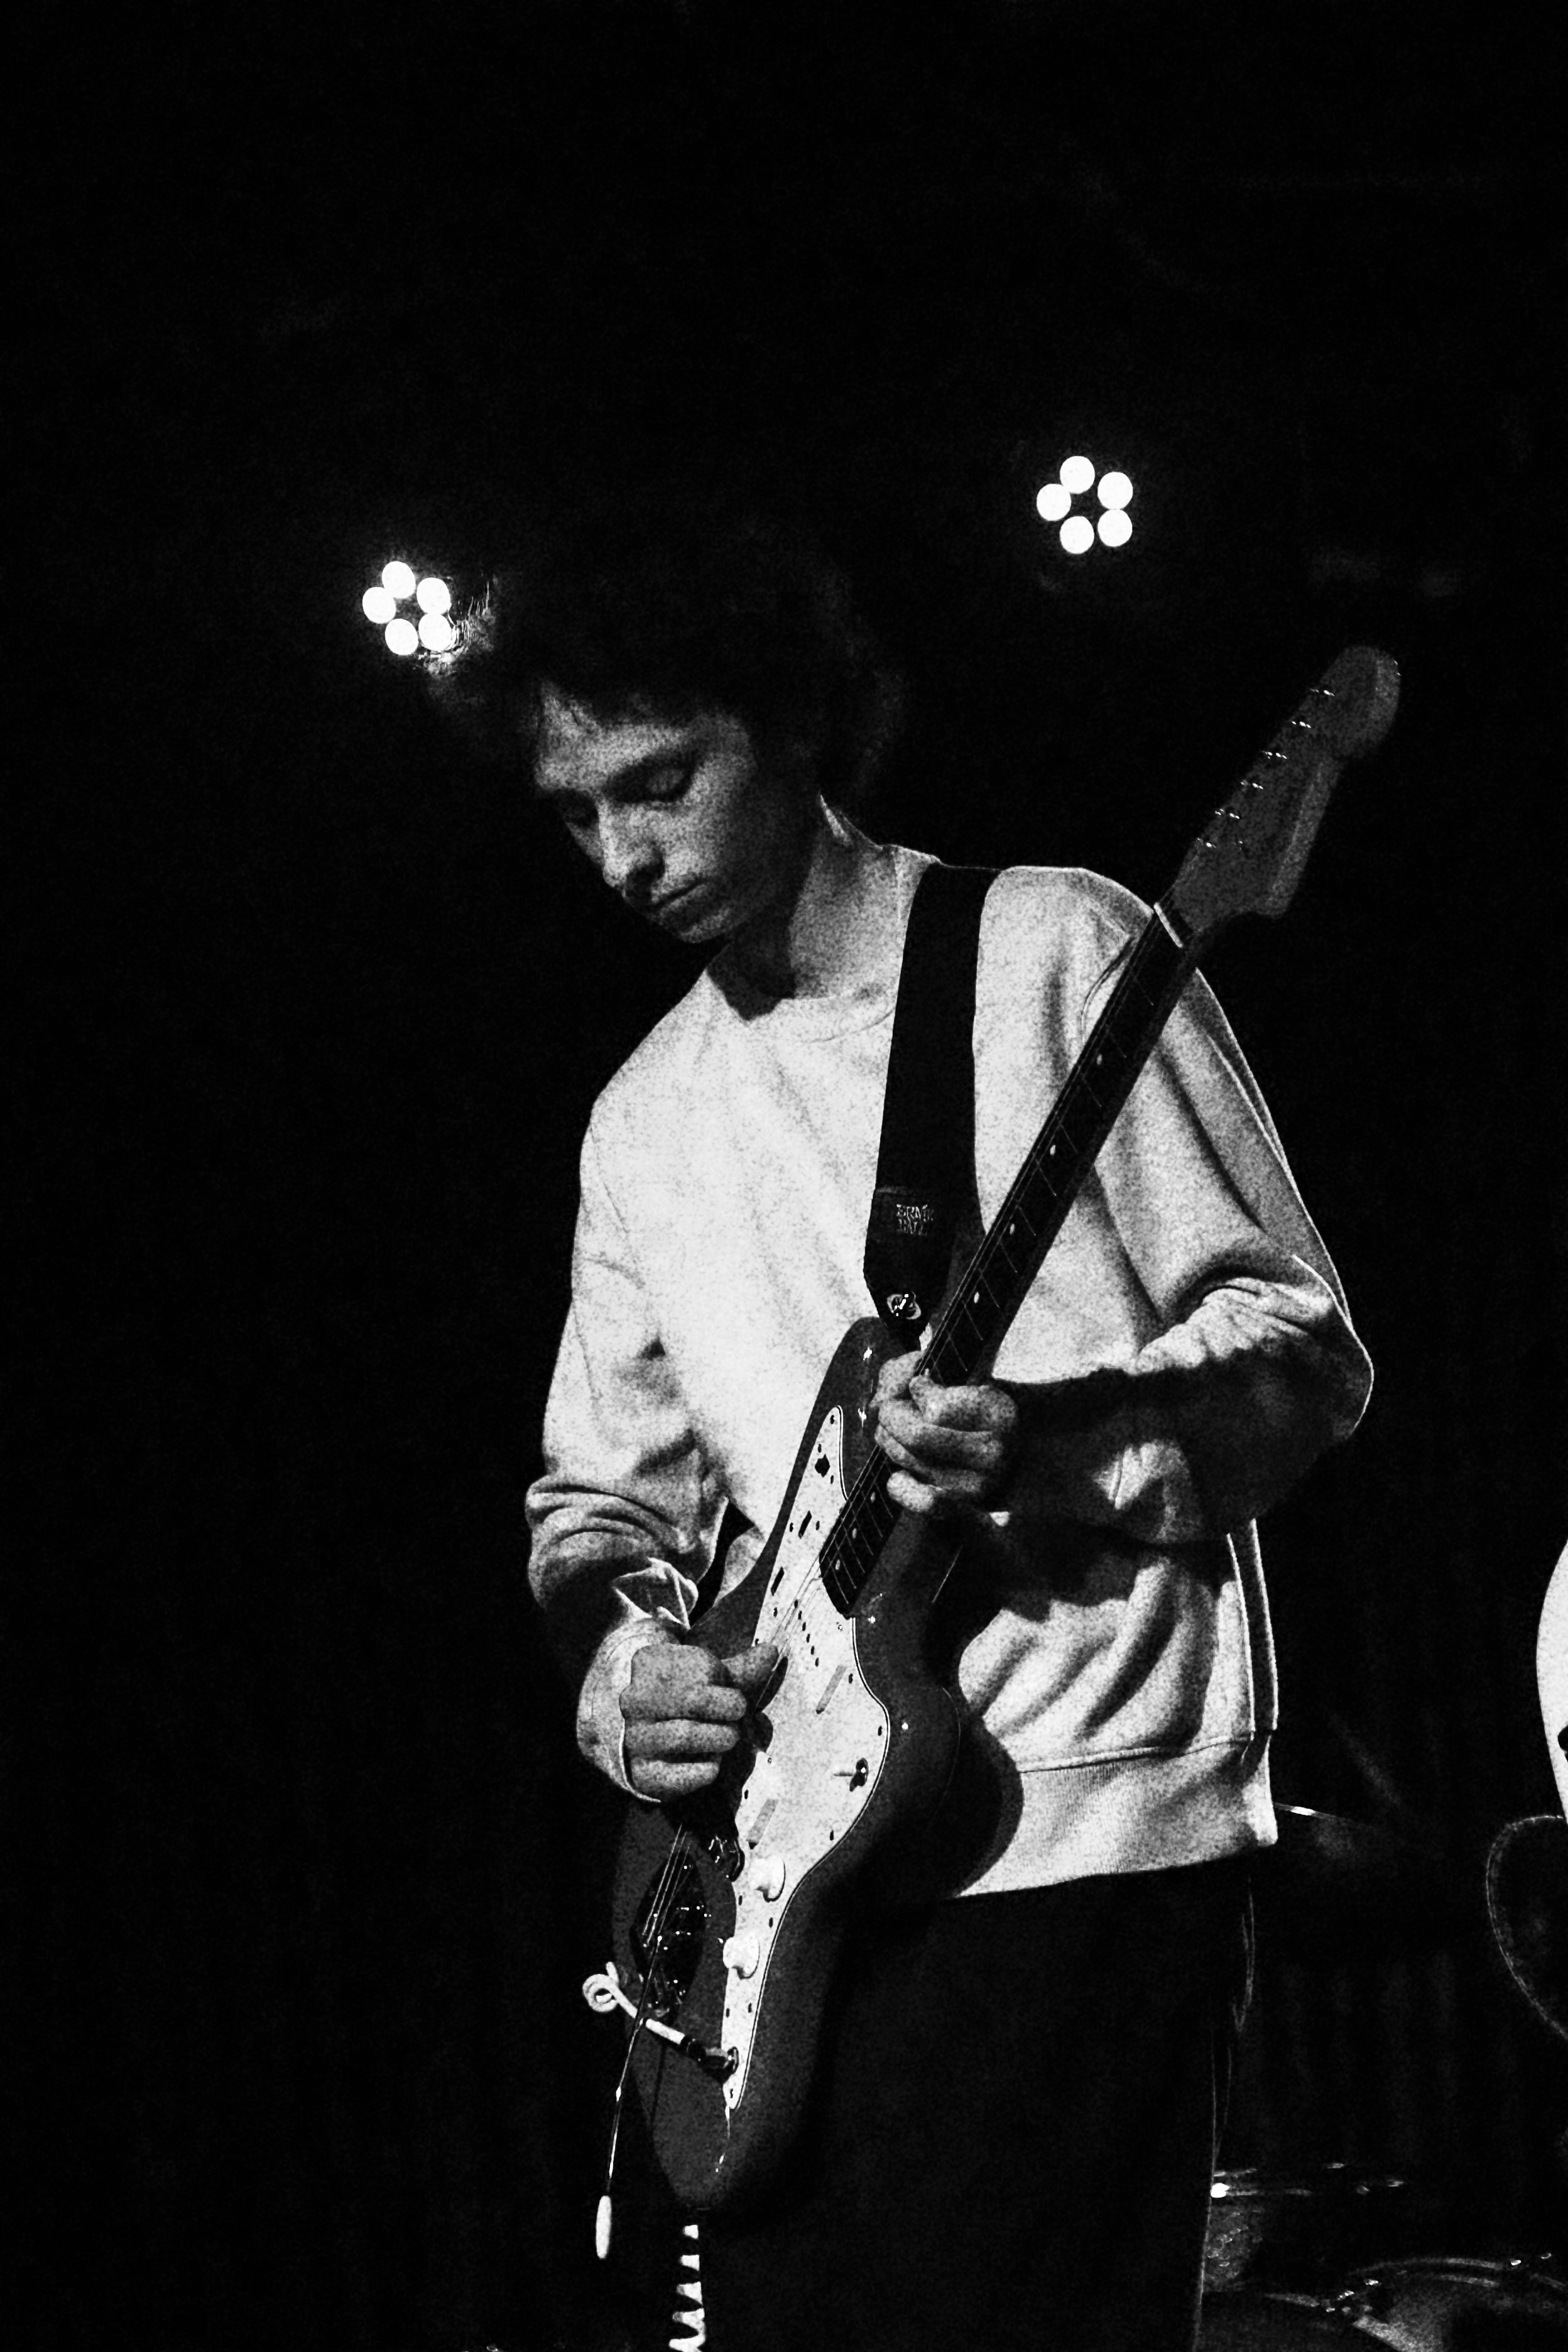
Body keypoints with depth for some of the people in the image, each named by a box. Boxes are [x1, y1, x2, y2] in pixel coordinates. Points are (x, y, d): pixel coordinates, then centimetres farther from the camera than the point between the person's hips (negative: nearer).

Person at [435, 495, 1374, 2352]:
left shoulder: (1051, 956, -1)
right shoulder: (645, 1118, 18)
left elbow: (1311, 1358, -3)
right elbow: (597, 1482, 24)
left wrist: (1051, 1431, -22)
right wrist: (612, 1654, 1)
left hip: (1084, 1821, -6)